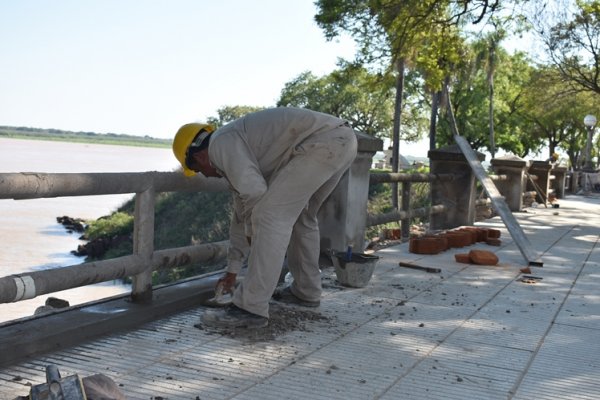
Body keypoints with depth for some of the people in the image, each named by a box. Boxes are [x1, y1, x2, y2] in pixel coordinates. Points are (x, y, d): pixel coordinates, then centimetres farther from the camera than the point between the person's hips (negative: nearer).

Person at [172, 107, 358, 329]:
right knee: (301, 216, 25)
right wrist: (232, 270, 39)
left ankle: (251, 308, -8)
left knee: (272, 215, -10)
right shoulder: (238, 145, 28)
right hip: (343, 139, 11)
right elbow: (241, 213, 34)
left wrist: (252, 231, 8)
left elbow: (254, 193, -13)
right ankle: (305, 291, 32)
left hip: (323, 143, -11)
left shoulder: (221, 144, 0)